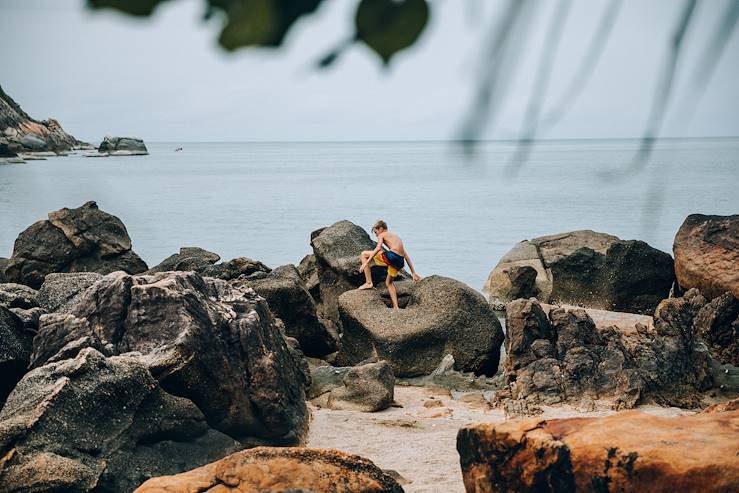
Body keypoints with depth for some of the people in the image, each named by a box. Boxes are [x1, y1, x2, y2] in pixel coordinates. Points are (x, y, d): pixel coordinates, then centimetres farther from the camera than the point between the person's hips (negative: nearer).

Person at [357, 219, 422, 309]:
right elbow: (406, 256, 31)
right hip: (400, 261, 7)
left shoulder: (382, 235, 13)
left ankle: (369, 283, 6)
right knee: (389, 282, 30)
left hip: (391, 256, -7)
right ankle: (395, 308, 23)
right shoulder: (396, 236, 33)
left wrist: (366, 262, -11)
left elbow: (378, 248, -8)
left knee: (364, 254, 9)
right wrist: (413, 273, 32)